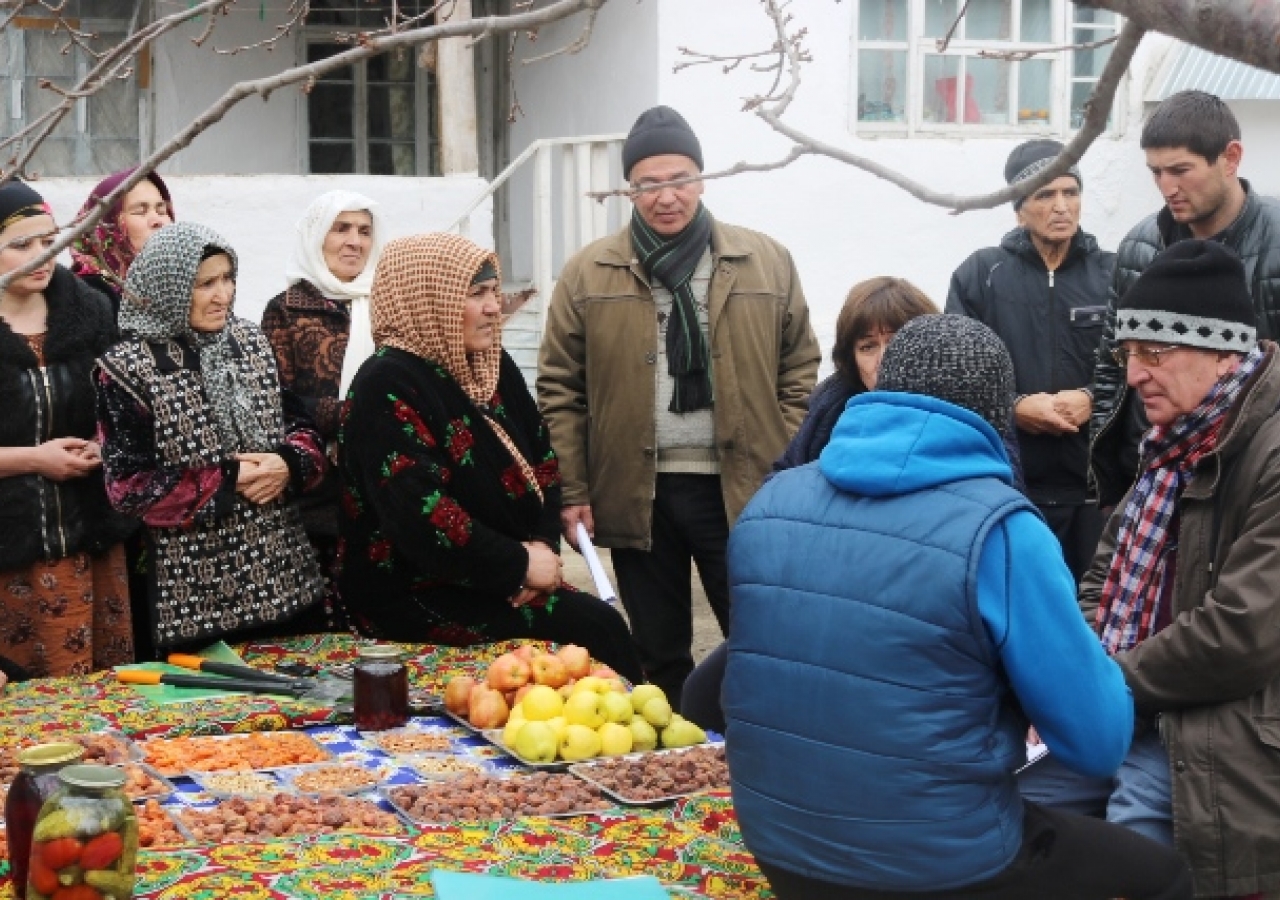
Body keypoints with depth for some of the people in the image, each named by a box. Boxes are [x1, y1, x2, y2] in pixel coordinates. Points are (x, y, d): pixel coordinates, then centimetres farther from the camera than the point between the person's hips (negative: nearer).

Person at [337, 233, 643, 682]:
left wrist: (543, 545, -6)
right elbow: (420, 514, -24)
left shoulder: (493, 366, 10)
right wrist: (518, 564, -18)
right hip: (417, 596, -7)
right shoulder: (388, 387, -15)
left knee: (599, 623, -13)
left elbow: (542, 458, 12)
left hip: (501, 578, 8)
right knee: (595, 628, -18)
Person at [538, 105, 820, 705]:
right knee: (659, 655, 13)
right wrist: (571, 492, -3)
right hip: (636, 493, 1)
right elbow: (561, 391, 2)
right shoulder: (587, 274, 3)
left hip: (743, 491, 0)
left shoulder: (767, 262, 4)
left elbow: (799, 373, 5)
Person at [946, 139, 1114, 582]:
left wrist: (1093, 400, -15)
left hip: (1097, 485, 1)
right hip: (1007, 487, -1)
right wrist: (1013, 407, -14)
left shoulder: (1113, 275, 5)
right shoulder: (979, 274, 4)